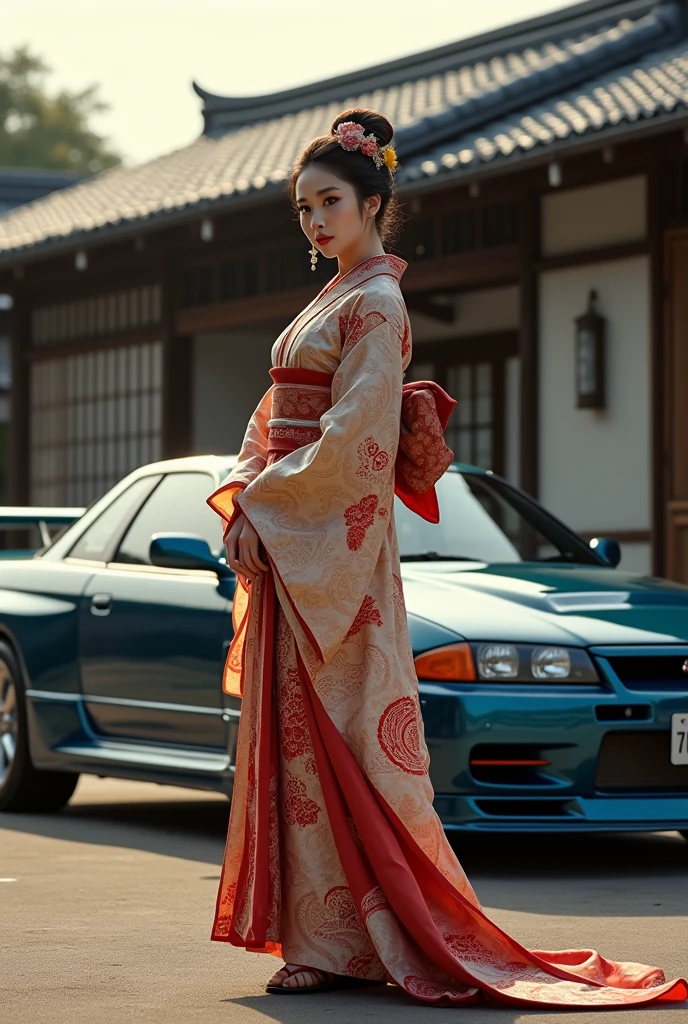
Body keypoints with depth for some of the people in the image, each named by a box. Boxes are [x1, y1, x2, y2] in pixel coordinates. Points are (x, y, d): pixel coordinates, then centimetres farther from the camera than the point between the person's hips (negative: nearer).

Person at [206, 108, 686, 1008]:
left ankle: (339, 943, -5)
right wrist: (242, 504, 5)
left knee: (335, 737, -8)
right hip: (284, 543, 9)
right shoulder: (331, 301, 19)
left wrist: (260, 498, -12)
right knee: (294, 734, 8)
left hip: (334, 543, -9)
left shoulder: (375, 303, -9)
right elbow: (274, 421, 19)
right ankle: (324, 938, 11)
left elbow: (350, 438, -18)